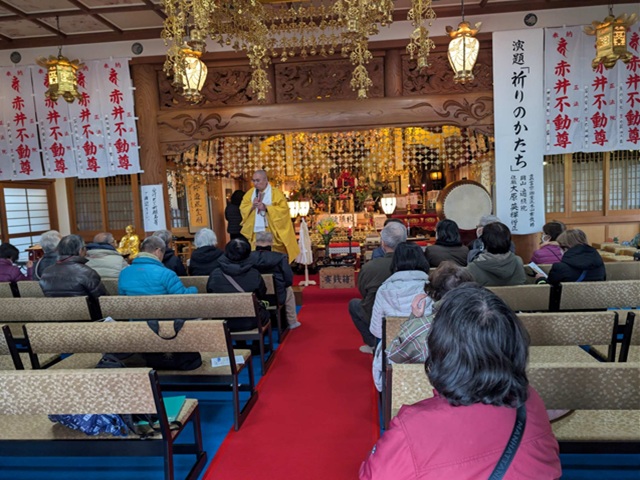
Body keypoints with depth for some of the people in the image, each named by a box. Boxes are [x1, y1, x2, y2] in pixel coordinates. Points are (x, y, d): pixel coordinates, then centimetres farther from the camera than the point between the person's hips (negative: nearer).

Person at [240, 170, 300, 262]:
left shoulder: (276, 193, -5)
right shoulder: (250, 193, 8)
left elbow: (284, 209, -12)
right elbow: (242, 208, 7)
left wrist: (266, 207, -19)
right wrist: (252, 206, -13)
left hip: (272, 233, -3)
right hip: (255, 233, 3)